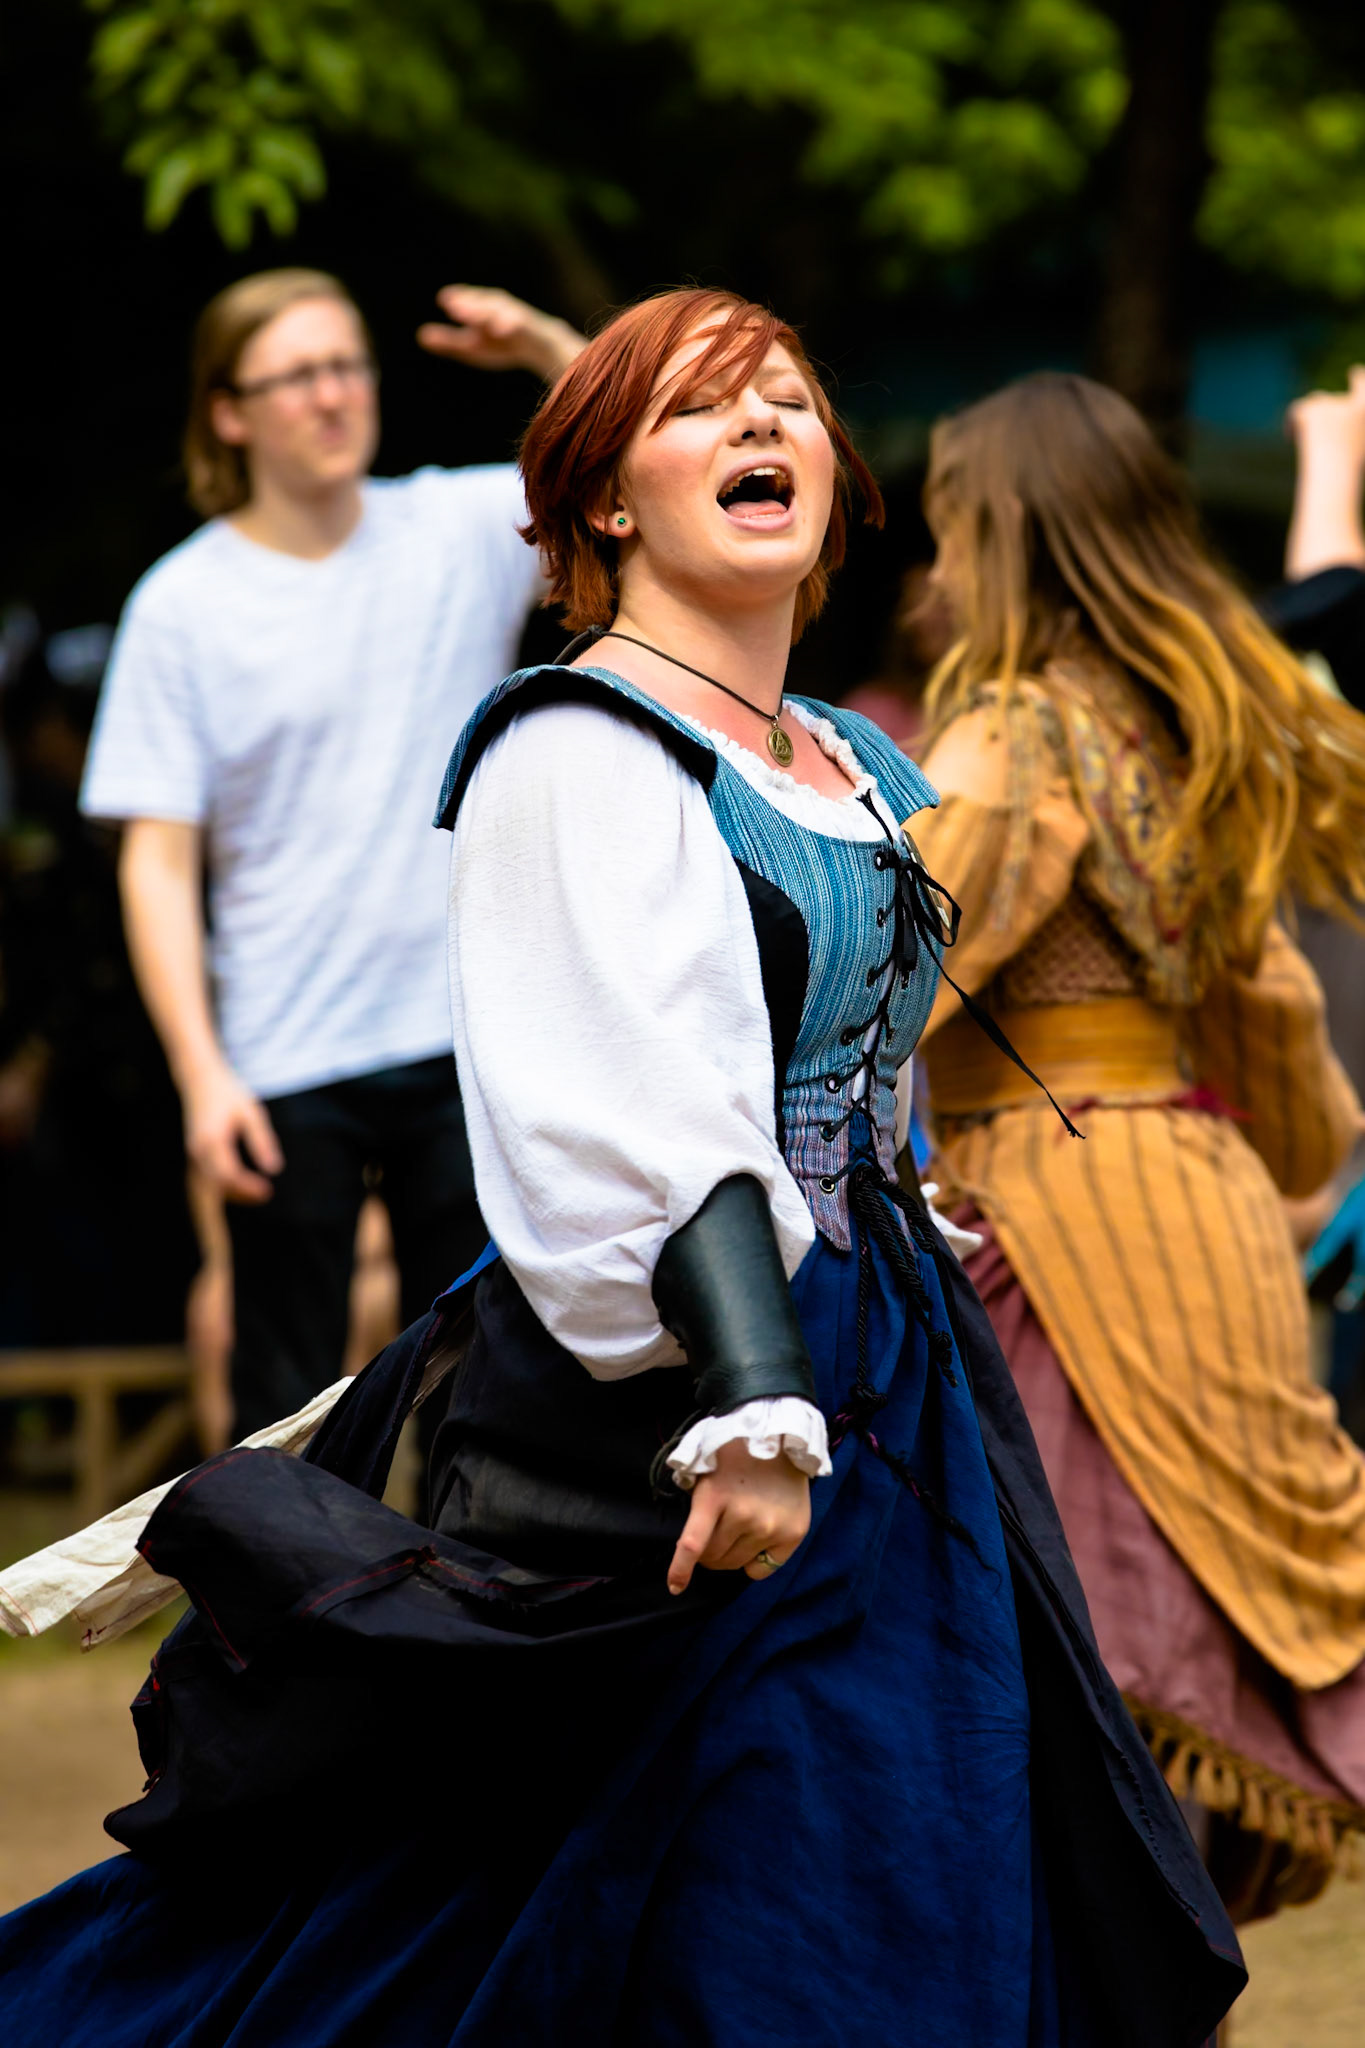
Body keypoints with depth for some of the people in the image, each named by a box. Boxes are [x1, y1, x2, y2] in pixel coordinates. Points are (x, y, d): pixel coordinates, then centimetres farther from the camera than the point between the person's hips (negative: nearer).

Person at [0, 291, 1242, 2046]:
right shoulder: (580, 751, -12)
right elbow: (638, 1114, -25)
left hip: (861, 1360, 9)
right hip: (683, 1406, -9)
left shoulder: (858, 767, 16)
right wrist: (747, 1402, -35)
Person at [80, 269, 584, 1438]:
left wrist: (555, 353, -16)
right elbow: (159, 860, -5)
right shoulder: (183, 606, -3)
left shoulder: (462, 532, 3)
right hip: (286, 1066, -2)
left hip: (470, 1037, 2)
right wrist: (202, 1075, -14)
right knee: (286, 1401, 4)